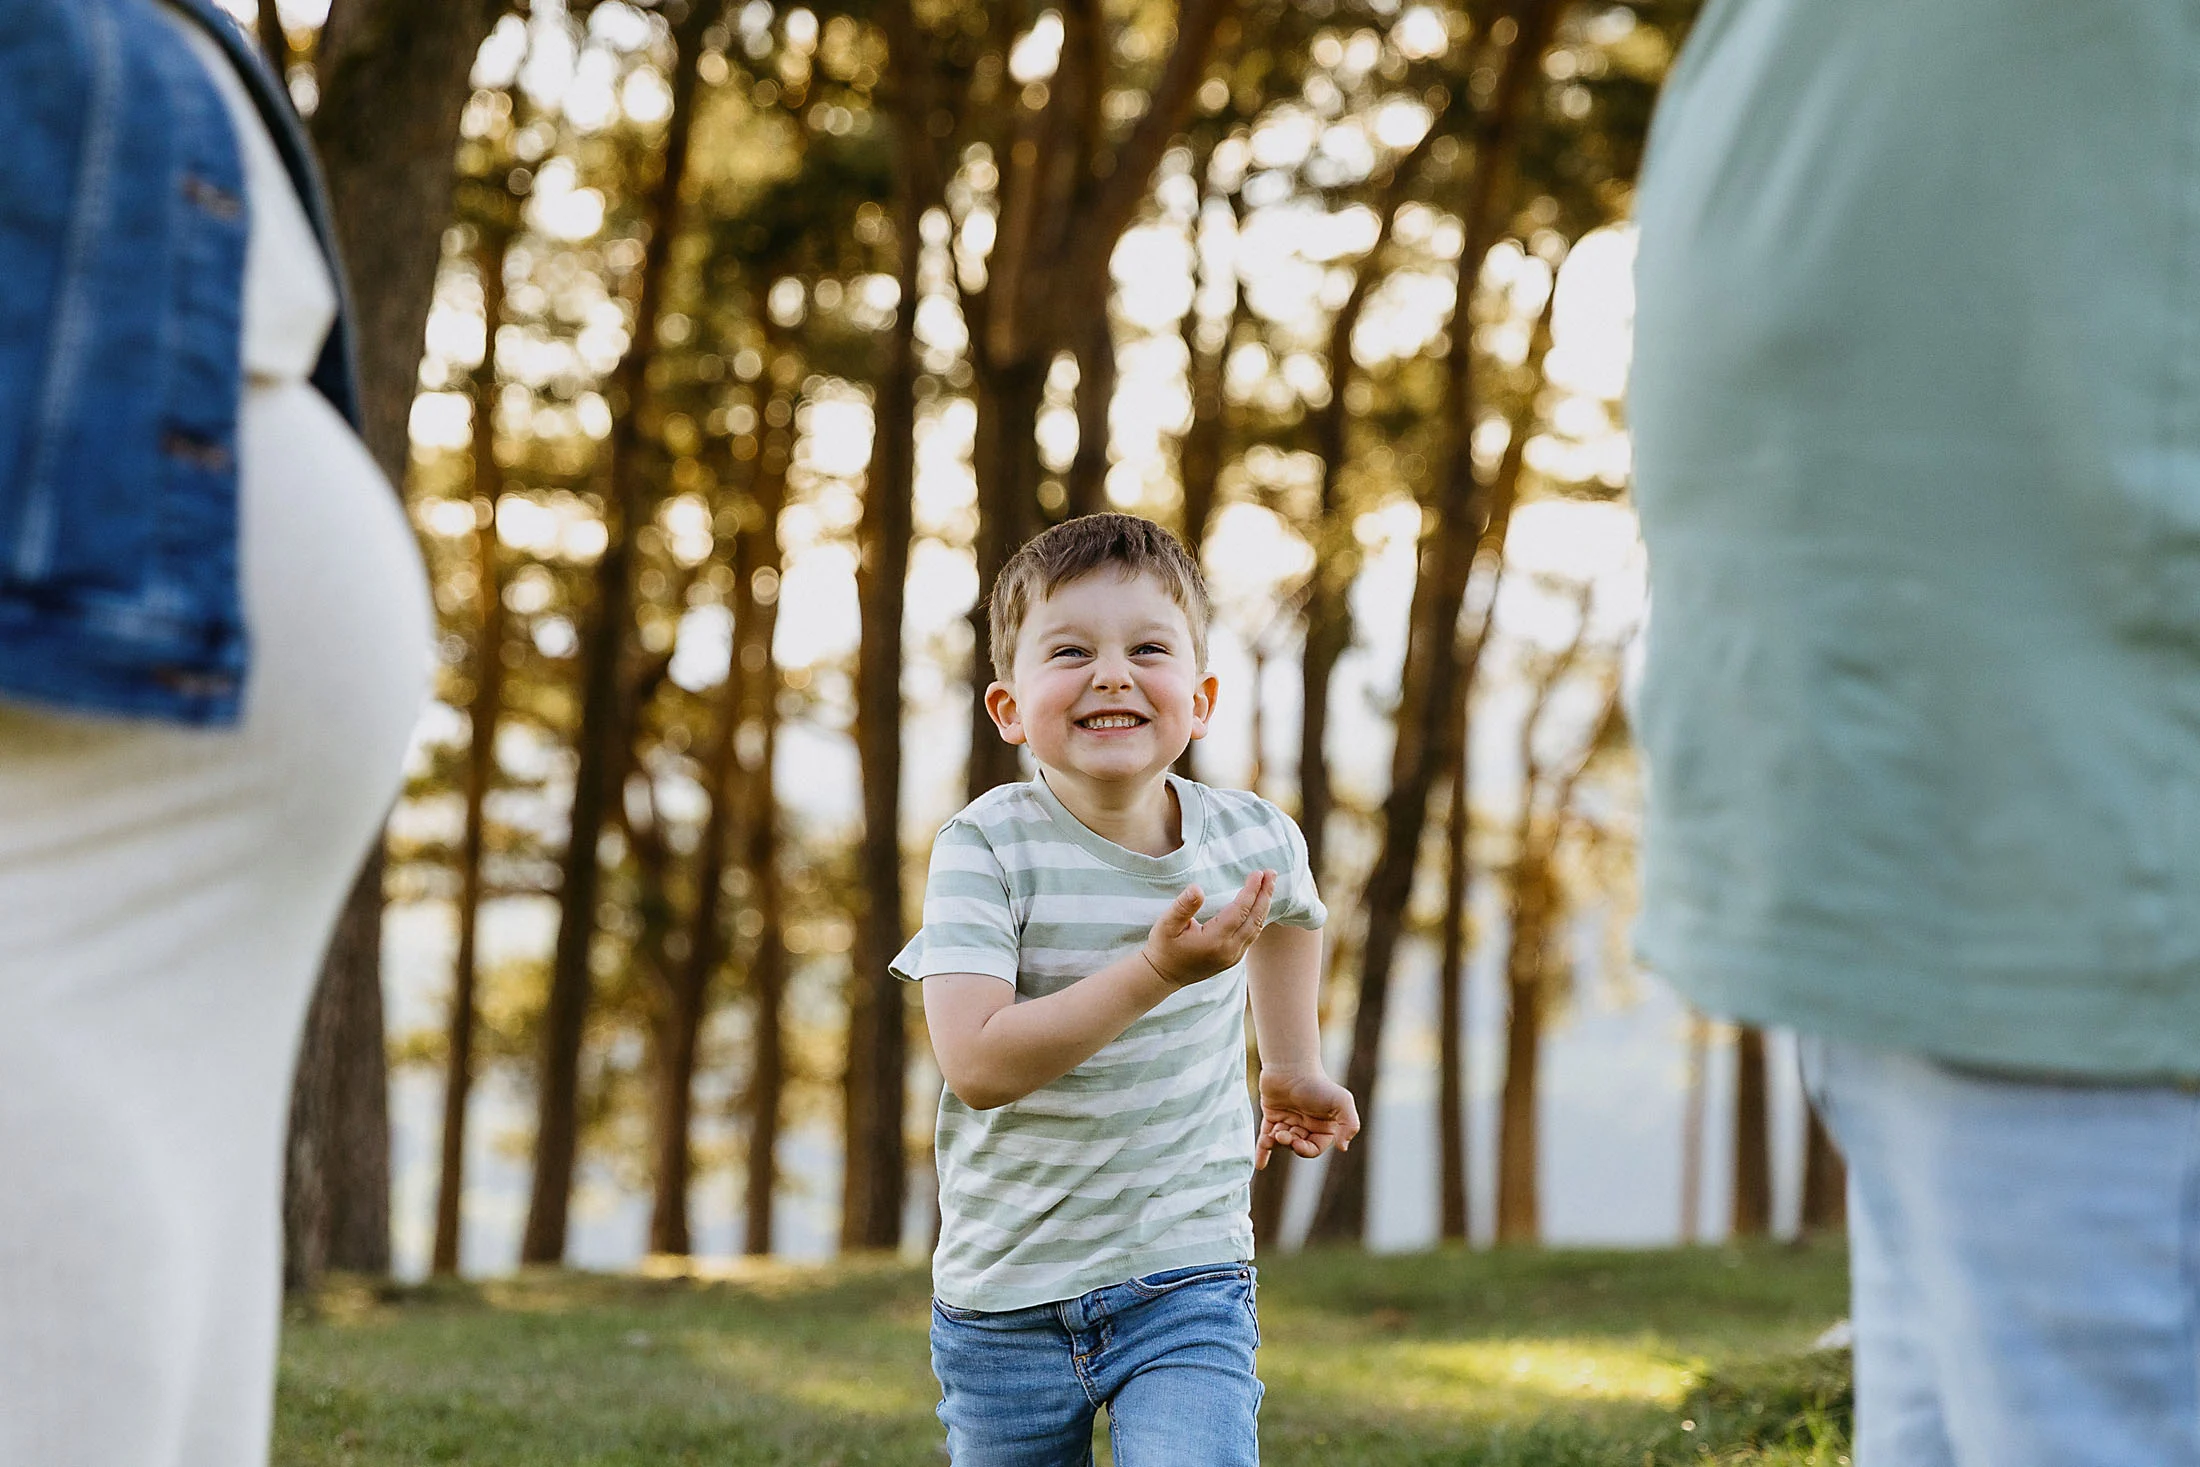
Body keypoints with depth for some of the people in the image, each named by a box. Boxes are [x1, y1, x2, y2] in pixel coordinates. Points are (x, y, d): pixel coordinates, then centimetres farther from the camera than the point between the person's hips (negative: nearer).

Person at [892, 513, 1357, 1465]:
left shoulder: (1253, 839, -3)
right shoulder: (988, 849, -15)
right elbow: (976, 1064, -27)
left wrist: (1291, 1065, 27)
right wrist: (1157, 972, -31)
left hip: (1187, 1280, 1)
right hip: (1005, 1294, -1)